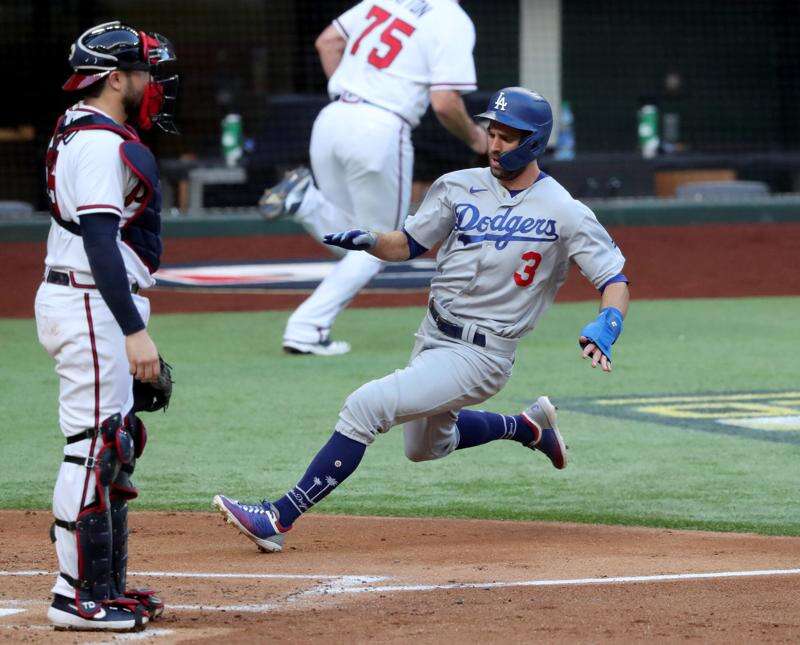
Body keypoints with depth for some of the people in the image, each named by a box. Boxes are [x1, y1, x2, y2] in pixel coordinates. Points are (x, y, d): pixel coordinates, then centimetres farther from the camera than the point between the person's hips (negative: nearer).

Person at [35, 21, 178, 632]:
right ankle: (77, 596, -10)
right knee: (94, 446, -10)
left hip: (90, 303, 11)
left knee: (116, 444, 15)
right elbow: (100, 242, -24)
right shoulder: (102, 144, -16)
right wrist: (134, 331, -28)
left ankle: (107, 584, 21)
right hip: (92, 305, -11)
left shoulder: (80, 134, 16)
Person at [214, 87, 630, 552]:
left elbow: (615, 282, -11)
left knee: (366, 405, -23)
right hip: (432, 336, 8)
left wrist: (603, 329, -31)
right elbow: (409, 244, 8)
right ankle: (527, 426, 51)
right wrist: (368, 241, -13)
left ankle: (280, 518, -21)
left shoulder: (566, 214, -12)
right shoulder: (460, 187, 2)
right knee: (425, 445, 29)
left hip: (478, 357, -8)